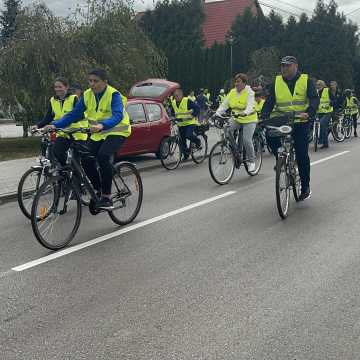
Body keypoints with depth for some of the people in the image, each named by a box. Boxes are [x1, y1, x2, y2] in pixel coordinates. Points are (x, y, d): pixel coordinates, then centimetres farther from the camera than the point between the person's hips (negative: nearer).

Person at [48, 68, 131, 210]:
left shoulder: (114, 95, -20)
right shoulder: (87, 95, -2)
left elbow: (118, 116, -36)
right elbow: (74, 114, -4)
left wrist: (101, 125, -55)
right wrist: (55, 125, -19)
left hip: (117, 131, -6)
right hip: (98, 134, 6)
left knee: (103, 156, -30)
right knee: (86, 160, -11)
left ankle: (107, 197, -22)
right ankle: (99, 191, 11)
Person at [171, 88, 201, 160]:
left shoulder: (187, 101, -15)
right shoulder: (173, 103, 4)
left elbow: (197, 107, -17)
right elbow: (173, 112, 22)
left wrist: (193, 116, -24)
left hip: (190, 122, -6)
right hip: (181, 124, 6)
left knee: (188, 135, -26)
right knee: (182, 140, 3)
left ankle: (198, 142, 3)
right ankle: (186, 154, 18)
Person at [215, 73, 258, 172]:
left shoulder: (249, 92, -11)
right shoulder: (232, 92, 3)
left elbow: (250, 106, -26)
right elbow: (224, 104, -3)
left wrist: (244, 113, -48)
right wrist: (217, 113, -21)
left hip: (249, 120, -5)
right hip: (236, 119, 5)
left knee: (246, 140, -18)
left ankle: (251, 161, 4)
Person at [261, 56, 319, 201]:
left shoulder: (306, 80, -1)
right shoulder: (276, 82, 6)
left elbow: (314, 99, -11)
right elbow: (269, 102, 0)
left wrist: (308, 113, -31)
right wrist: (264, 118, -17)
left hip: (300, 123, -2)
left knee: (302, 154, -3)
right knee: (271, 137, -26)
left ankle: (305, 186, 14)